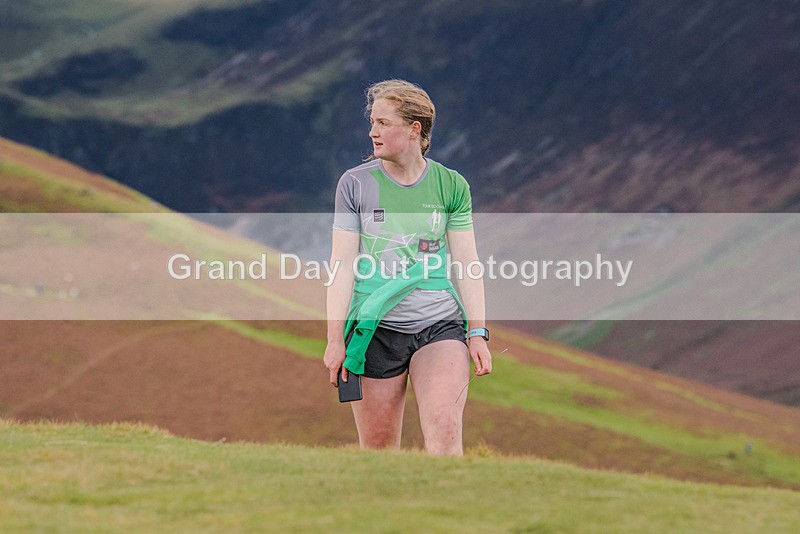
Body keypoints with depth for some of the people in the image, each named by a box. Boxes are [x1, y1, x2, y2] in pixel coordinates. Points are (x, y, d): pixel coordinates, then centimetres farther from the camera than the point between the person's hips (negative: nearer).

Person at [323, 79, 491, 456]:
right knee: (377, 446, 1)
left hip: (440, 325, 0)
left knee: (444, 432, -18)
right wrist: (335, 339, -4)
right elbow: (342, 263, 1)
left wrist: (477, 333, -1)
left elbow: (466, 263, 7)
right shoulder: (355, 184, 3)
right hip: (375, 327, 0)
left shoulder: (451, 185, 5)